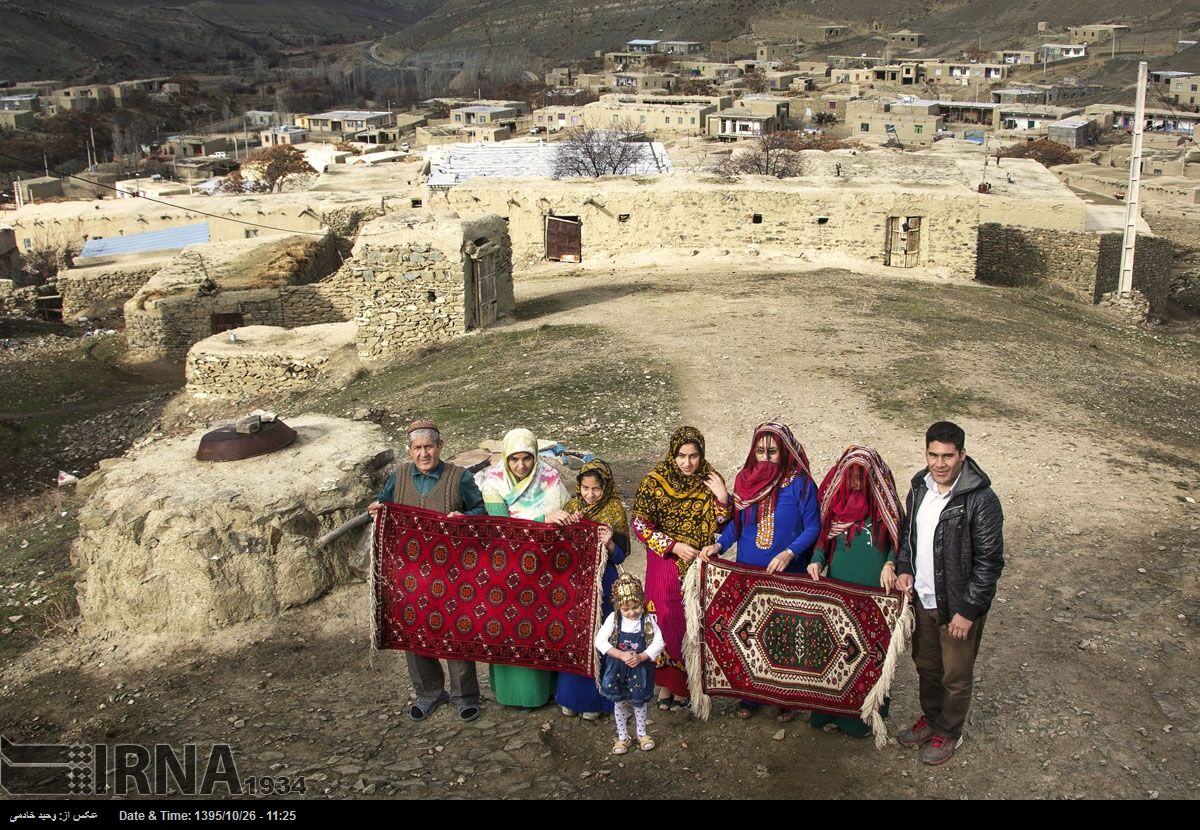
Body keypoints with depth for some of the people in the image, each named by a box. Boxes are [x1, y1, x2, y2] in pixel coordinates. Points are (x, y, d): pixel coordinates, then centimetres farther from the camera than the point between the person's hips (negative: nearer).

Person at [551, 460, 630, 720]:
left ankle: (594, 699, 17)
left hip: (602, 584, -4)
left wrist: (609, 544, -28)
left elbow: (621, 555, -7)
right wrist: (564, 526, -13)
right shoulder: (572, 507, 4)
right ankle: (571, 695, 25)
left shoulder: (614, 511, -7)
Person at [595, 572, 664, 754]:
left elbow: (659, 642, -13)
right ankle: (622, 737, 27)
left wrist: (640, 657, -25)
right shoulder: (613, 619, -12)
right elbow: (600, 641, -15)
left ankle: (641, 734, 35)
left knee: (639, 702, 14)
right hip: (617, 669, 0)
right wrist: (621, 655, -24)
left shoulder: (647, 620, -12)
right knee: (619, 703, 11)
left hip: (640, 669, 0)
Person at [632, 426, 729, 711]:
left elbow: (722, 527, 1)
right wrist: (674, 546, -16)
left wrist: (722, 498, -17)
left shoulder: (710, 481, -2)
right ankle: (666, 684, 17)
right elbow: (640, 524, -9)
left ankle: (684, 685, 18)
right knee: (667, 622, 1)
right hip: (665, 565, -2)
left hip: (699, 564, 2)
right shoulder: (655, 481, -9)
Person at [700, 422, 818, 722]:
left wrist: (789, 553, -23)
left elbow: (813, 527, -9)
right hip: (747, 573, 3)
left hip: (787, 574, -3)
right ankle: (750, 695, 23)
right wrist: (719, 545, -6)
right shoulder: (745, 479, 2)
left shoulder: (800, 483, -10)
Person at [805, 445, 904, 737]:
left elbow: (898, 542, 4)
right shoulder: (835, 502, 4)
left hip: (874, 593, -2)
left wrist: (890, 564, -15)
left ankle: (865, 716, 15)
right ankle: (832, 711, 21)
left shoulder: (884, 505, -2)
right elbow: (823, 539, 11)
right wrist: (817, 561, -8)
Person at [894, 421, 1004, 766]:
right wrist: (904, 567, -3)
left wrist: (968, 611, -18)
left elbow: (989, 563, -19)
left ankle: (949, 733, 34)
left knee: (955, 676, 13)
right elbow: (907, 531, 14)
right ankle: (930, 718, 45)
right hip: (922, 600, 6)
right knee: (926, 665, 23)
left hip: (959, 607, -6)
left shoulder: (981, 501, -23)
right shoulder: (920, 487, -2)